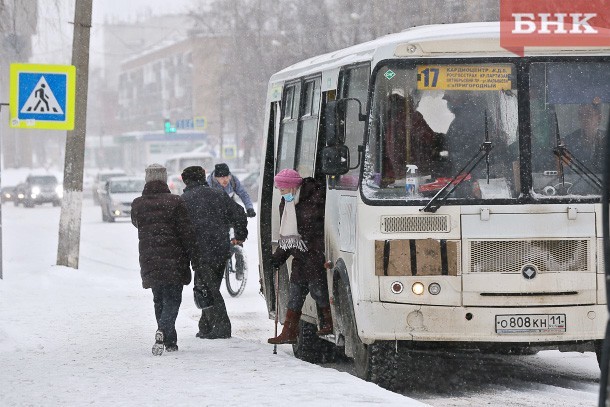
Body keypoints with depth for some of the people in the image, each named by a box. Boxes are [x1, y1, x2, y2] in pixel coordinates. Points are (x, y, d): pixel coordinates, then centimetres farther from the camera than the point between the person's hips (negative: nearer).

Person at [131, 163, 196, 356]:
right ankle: (163, 329, -24)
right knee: (172, 299, 1)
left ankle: (170, 341, 16)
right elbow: (186, 232, -8)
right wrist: (190, 255, 1)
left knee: (159, 300, 15)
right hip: (173, 259, -3)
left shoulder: (137, 205, 3)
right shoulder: (175, 202, -8)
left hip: (148, 260, 3)